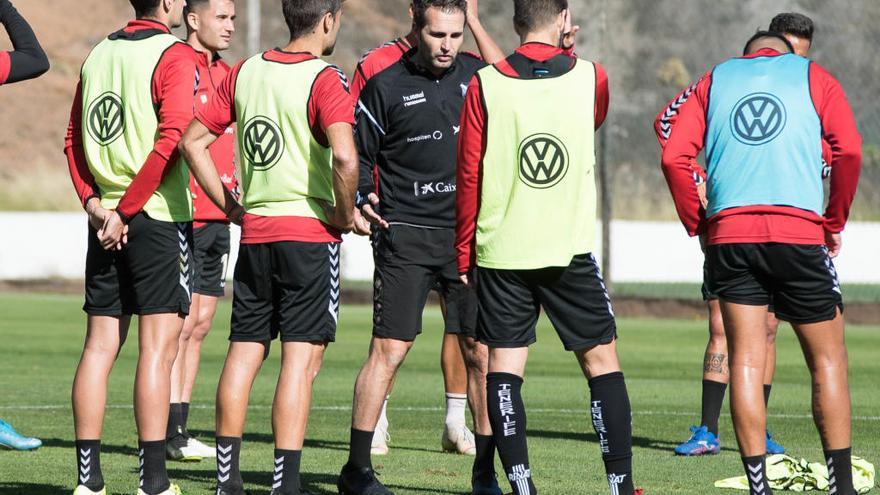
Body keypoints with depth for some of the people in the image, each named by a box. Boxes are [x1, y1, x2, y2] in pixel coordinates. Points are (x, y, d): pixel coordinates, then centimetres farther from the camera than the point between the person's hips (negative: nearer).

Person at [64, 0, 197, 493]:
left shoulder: (100, 53, 12)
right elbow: (171, 139, -18)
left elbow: (74, 140, 12)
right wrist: (125, 211, -14)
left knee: (100, 345, 7)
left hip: (107, 222, 6)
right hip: (160, 214, -6)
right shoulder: (175, 55, -8)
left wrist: (94, 202, 3)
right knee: (158, 346, -5)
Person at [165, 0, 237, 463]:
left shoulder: (226, 74, 16)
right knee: (183, 322, -8)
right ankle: (171, 434, -4)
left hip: (217, 216, 8)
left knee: (200, 324, 9)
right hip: (184, 214, -8)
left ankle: (180, 430, 13)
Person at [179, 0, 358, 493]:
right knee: (302, 357, -4)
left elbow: (193, 141, 11)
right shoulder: (325, 79, -12)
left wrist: (231, 207, 13)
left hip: (254, 232, 6)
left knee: (244, 353, 12)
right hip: (311, 232, -6)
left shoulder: (245, 73, 8)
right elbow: (345, 158, -26)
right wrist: (346, 214, -10)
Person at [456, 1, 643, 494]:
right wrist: (565, 53, 30)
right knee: (602, 360, 9)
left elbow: (469, 177, 0)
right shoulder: (591, 78, -1)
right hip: (570, 250, 0)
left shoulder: (484, 86, -3)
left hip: (500, 251, 0)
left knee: (504, 366, 3)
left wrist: (463, 256, 9)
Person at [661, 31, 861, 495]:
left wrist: (697, 225, 12)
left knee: (745, 360, 4)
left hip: (729, 234, 2)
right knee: (827, 359, 8)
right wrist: (834, 222, 7)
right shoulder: (812, 77, 13)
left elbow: (674, 158, 4)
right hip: (799, 230, -2)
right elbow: (849, 151, -2)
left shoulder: (713, 81, 17)